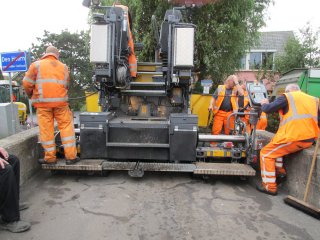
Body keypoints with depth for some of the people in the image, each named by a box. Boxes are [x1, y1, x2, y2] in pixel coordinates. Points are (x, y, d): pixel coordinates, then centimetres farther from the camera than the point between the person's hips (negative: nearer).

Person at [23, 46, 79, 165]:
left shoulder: (36, 65, 5)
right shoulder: (64, 67, 12)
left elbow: (27, 83, 2)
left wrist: (31, 95, 19)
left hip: (43, 102, -1)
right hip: (60, 101, 1)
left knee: (46, 129, 4)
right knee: (66, 126, 5)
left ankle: (50, 157, 12)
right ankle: (71, 156, 5)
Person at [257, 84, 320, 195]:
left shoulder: (287, 97, 2)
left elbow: (268, 109, -5)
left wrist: (264, 104, 17)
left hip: (293, 137, -8)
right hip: (309, 140, 8)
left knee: (266, 153, 5)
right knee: (276, 146, 30)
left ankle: (269, 186, 2)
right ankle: (279, 169, 26)